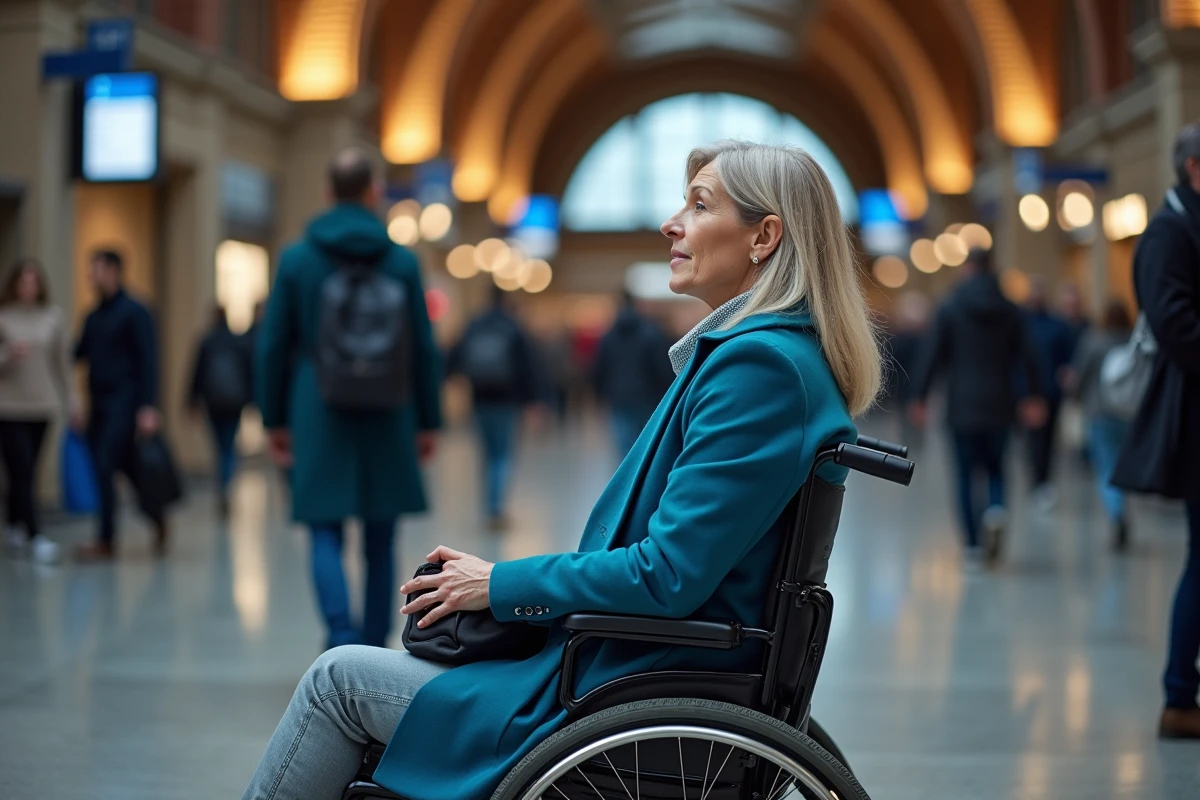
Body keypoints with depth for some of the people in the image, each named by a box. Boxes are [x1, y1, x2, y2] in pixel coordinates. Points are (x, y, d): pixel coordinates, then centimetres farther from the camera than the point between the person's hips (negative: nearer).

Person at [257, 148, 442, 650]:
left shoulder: (297, 259, 1)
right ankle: (374, 652, 18)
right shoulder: (403, 261, 0)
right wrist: (428, 421, 10)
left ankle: (342, 637, -19)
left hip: (320, 419, -1)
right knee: (380, 541, 11)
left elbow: (273, 346, 2)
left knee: (326, 537, 2)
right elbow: (425, 349, 2)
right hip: (387, 421, 1)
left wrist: (274, 419, 10)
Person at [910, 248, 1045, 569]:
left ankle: (974, 545, 0)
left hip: (963, 405, -2)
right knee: (995, 467, 16)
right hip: (1000, 404, 2)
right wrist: (1033, 396, 14)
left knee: (966, 474, 4)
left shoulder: (950, 308, -3)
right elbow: (1027, 357, 4)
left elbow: (931, 356, -6)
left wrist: (919, 397, -2)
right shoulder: (1009, 310, 4)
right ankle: (996, 510, -13)